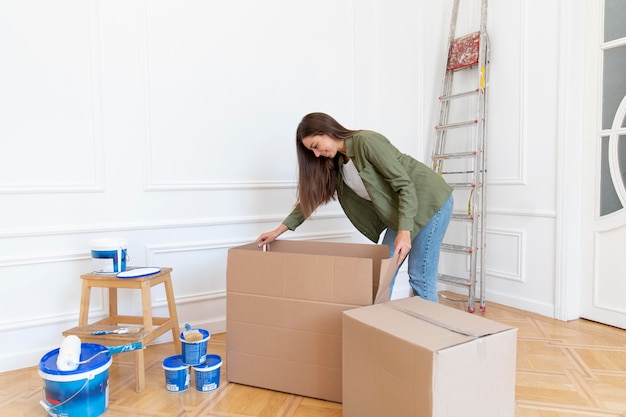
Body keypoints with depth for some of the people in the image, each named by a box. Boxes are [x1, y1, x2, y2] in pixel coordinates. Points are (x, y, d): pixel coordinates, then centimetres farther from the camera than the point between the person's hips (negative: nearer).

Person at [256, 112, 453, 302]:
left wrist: (404, 231, -34)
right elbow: (311, 197, 7)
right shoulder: (335, 163, 1)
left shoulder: (366, 141, -23)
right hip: (399, 211, 8)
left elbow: (405, 185, -25)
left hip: (430, 201, -8)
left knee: (420, 277, -6)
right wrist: (279, 230, 3)